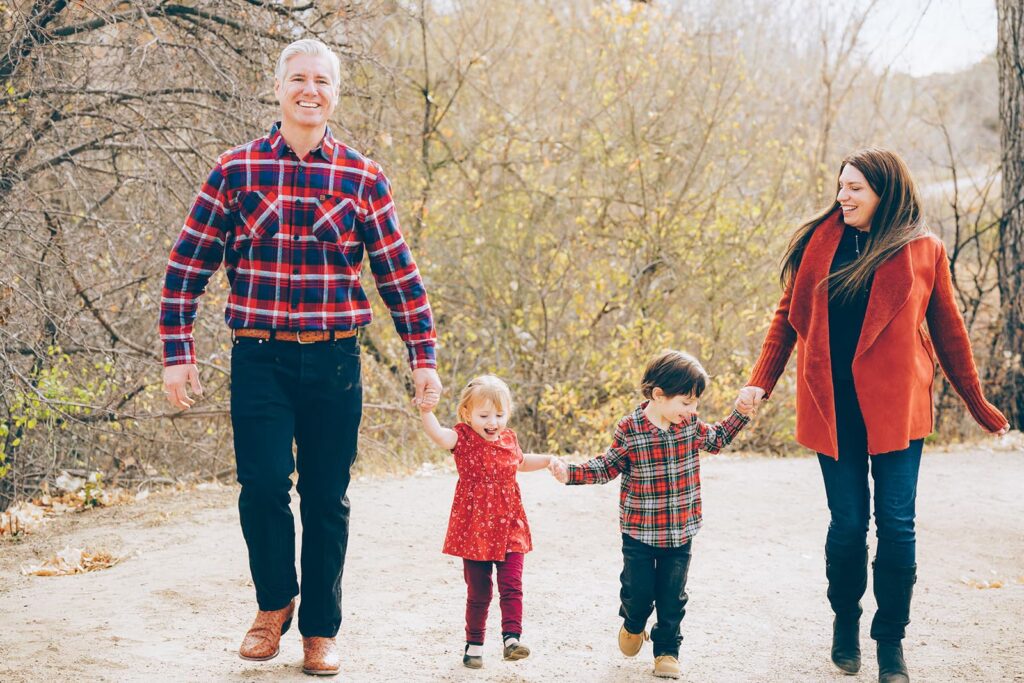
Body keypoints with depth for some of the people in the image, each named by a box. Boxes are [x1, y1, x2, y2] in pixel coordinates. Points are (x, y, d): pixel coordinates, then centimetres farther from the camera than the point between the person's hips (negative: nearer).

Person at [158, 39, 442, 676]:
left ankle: (321, 630, 21)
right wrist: (178, 352, 0)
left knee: (327, 499, 6)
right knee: (264, 483, -11)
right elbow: (188, 265, 5)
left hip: (334, 361, 1)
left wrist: (424, 355, 4)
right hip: (259, 359, -1)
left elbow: (399, 274, 7)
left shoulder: (362, 178, 4)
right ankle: (274, 602, 16)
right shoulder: (237, 169, 2)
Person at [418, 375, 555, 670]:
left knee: (511, 586, -7)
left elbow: (521, 462, 30)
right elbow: (439, 435, -32)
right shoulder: (464, 437, -8)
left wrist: (549, 460, 18)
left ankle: (511, 639, -7)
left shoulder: (509, 438, 6)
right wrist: (426, 412, -50)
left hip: (509, 528, 3)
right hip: (475, 529, -3)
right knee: (478, 592, 6)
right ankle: (474, 644, 20)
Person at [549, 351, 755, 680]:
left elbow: (716, 439, 19)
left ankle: (667, 650, 24)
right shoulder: (629, 429, -14)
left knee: (672, 596, 8)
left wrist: (740, 414, 9)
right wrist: (571, 473, -17)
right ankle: (633, 625, 40)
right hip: (639, 532, -3)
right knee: (638, 591, 7)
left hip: (680, 532, 3)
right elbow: (607, 467, -5)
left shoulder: (691, 425, -2)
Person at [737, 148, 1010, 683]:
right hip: (834, 408, 1)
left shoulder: (924, 250, 2)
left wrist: (978, 405, 11)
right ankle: (845, 624, 28)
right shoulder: (819, 241, 6)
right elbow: (789, 315, 11)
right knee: (847, 524, 5)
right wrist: (761, 380, 2)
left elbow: (948, 332, 8)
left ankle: (891, 639, 16)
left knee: (896, 524, 0)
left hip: (895, 407, -1)